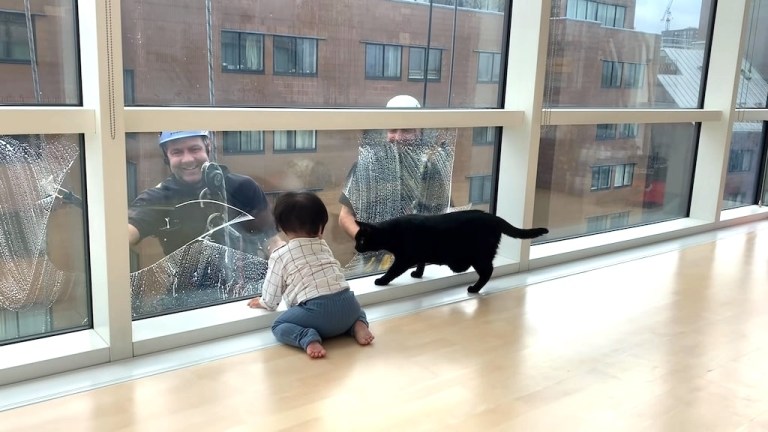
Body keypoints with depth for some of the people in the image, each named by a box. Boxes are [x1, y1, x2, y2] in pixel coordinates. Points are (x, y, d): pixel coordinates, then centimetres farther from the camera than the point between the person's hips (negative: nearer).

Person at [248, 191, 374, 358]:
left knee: (279, 326, 11)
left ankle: (308, 339, -17)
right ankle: (358, 325, 5)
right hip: (347, 302, 5)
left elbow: (271, 294, 16)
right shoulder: (324, 246, 23)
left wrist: (263, 302, 40)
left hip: (317, 309, -5)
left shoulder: (279, 256, 9)